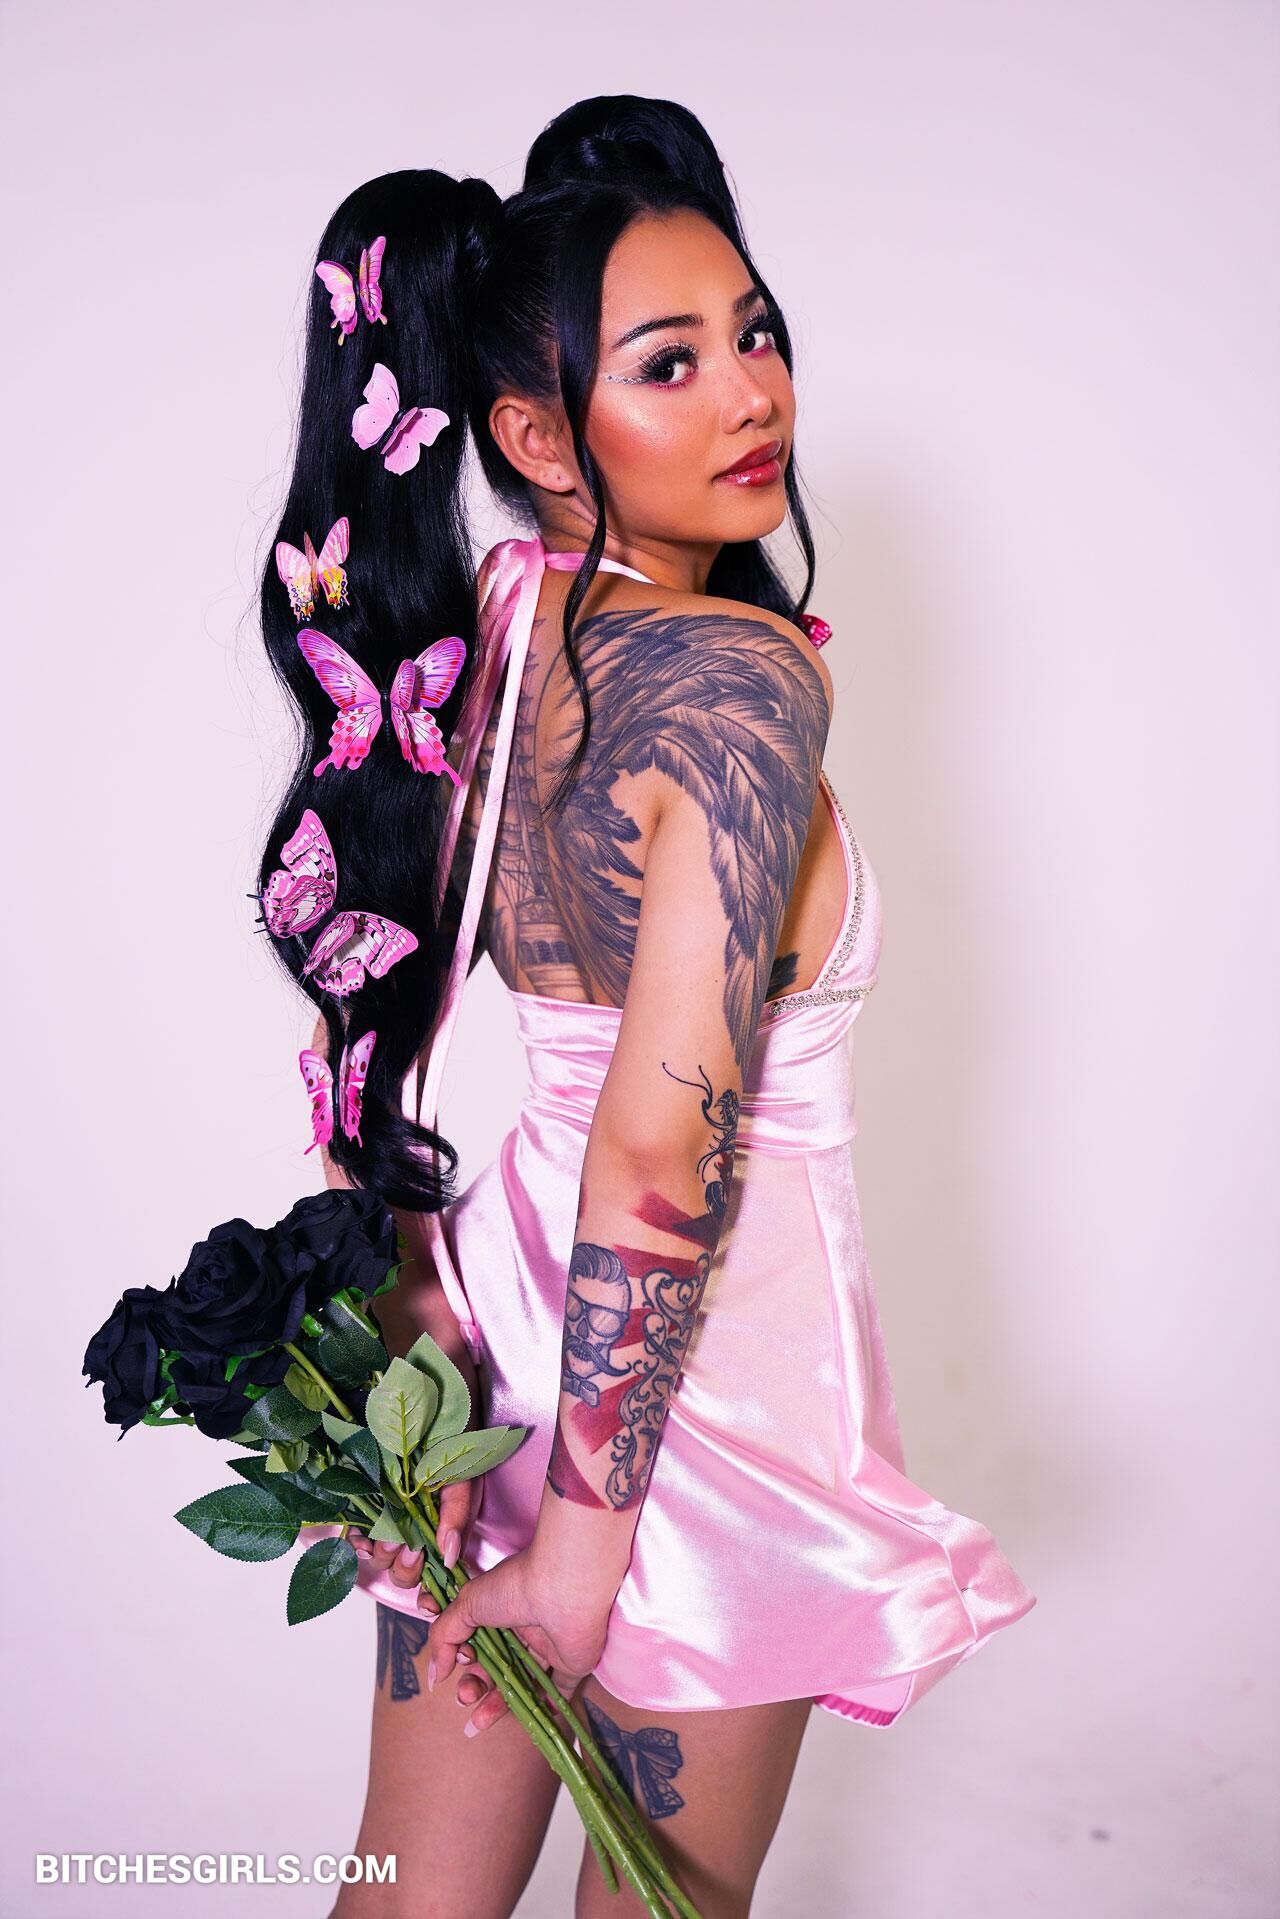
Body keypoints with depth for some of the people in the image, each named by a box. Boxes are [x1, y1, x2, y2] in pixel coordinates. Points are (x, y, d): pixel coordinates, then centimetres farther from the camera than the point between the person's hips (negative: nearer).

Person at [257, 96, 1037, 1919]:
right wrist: (586, 1534, -20)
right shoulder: (741, 675, -22)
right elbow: (664, 1146, -26)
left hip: (506, 1287, 7)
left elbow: (373, 973, 3)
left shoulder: (478, 628, 0)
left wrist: (411, 1301, 6)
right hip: (700, 1365, -6)